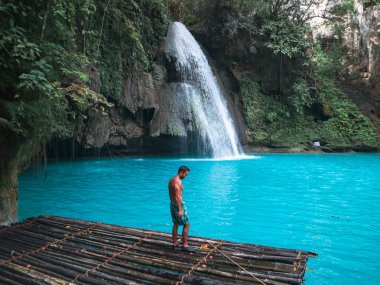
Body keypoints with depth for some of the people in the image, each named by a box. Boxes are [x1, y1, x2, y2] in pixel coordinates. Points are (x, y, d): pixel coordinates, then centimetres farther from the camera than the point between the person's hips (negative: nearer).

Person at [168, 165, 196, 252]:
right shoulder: (178, 181, -20)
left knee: (175, 224, 18)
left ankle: (175, 243, 26)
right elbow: (177, 197, -24)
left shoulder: (171, 180, 10)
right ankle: (185, 245, 4)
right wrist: (180, 210, -24)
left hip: (172, 204, 10)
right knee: (186, 224, -1)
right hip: (178, 204, -10)